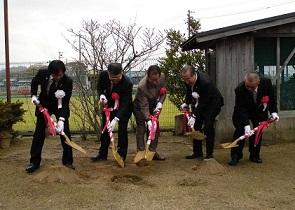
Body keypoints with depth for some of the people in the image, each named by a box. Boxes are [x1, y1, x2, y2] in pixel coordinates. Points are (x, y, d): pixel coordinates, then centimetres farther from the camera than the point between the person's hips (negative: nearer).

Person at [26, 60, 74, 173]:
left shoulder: (68, 82, -30)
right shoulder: (42, 73, -24)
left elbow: (65, 102, -28)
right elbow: (34, 82, 1)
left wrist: (61, 119, -39)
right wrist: (34, 95, -12)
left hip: (60, 106, -1)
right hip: (43, 105, 2)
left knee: (65, 132, -3)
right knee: (39, 132, 2)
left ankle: (68, 161, 10)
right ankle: (34, 161, 11)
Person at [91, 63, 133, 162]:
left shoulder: (127, 83, -36)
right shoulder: (103, 75, -25)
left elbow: (125, 104, -34)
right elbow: (99, 87, -3)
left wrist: (116, 119, -44)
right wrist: (101, 95, -26)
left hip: (124, 107, -4)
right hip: (109, 105, 4)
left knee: (122, 129, -8)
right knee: (105, 128, 10)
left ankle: (121, 155, 5)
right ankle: (102, 154, 22)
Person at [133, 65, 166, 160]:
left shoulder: (162, 77, -23)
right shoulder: (142, 87, -38)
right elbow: (144, 107, -35)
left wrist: (160, 103, -21)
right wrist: (148, 120, -44)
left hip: (153, 106, 5)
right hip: (140, 107, -5)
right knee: (141, 129, -6)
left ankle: (153, 152, 14)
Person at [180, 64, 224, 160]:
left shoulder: (205, 82, -36)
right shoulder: (188, 80, -13)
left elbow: (203, 103, -32)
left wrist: (194, 116, -32)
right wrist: (186, 103, 0)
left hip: (212, 103, -7)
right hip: (198, 103, 7)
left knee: (208, 126, -16)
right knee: (196, 126, 5)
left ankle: (209, 154, -6)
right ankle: (197, 153, 15)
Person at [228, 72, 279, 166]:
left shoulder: (266, 82, -27)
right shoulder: (240, 89, -34)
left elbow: (272, 98, -8)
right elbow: (241, 109, -34)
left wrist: (274, 112, -18)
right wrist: (246, 125, -42)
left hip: (260, 111, 3)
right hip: (243, 111, -3)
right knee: (240, 130, -12)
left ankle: (255, 155, 14)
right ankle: (235, 156, -4)